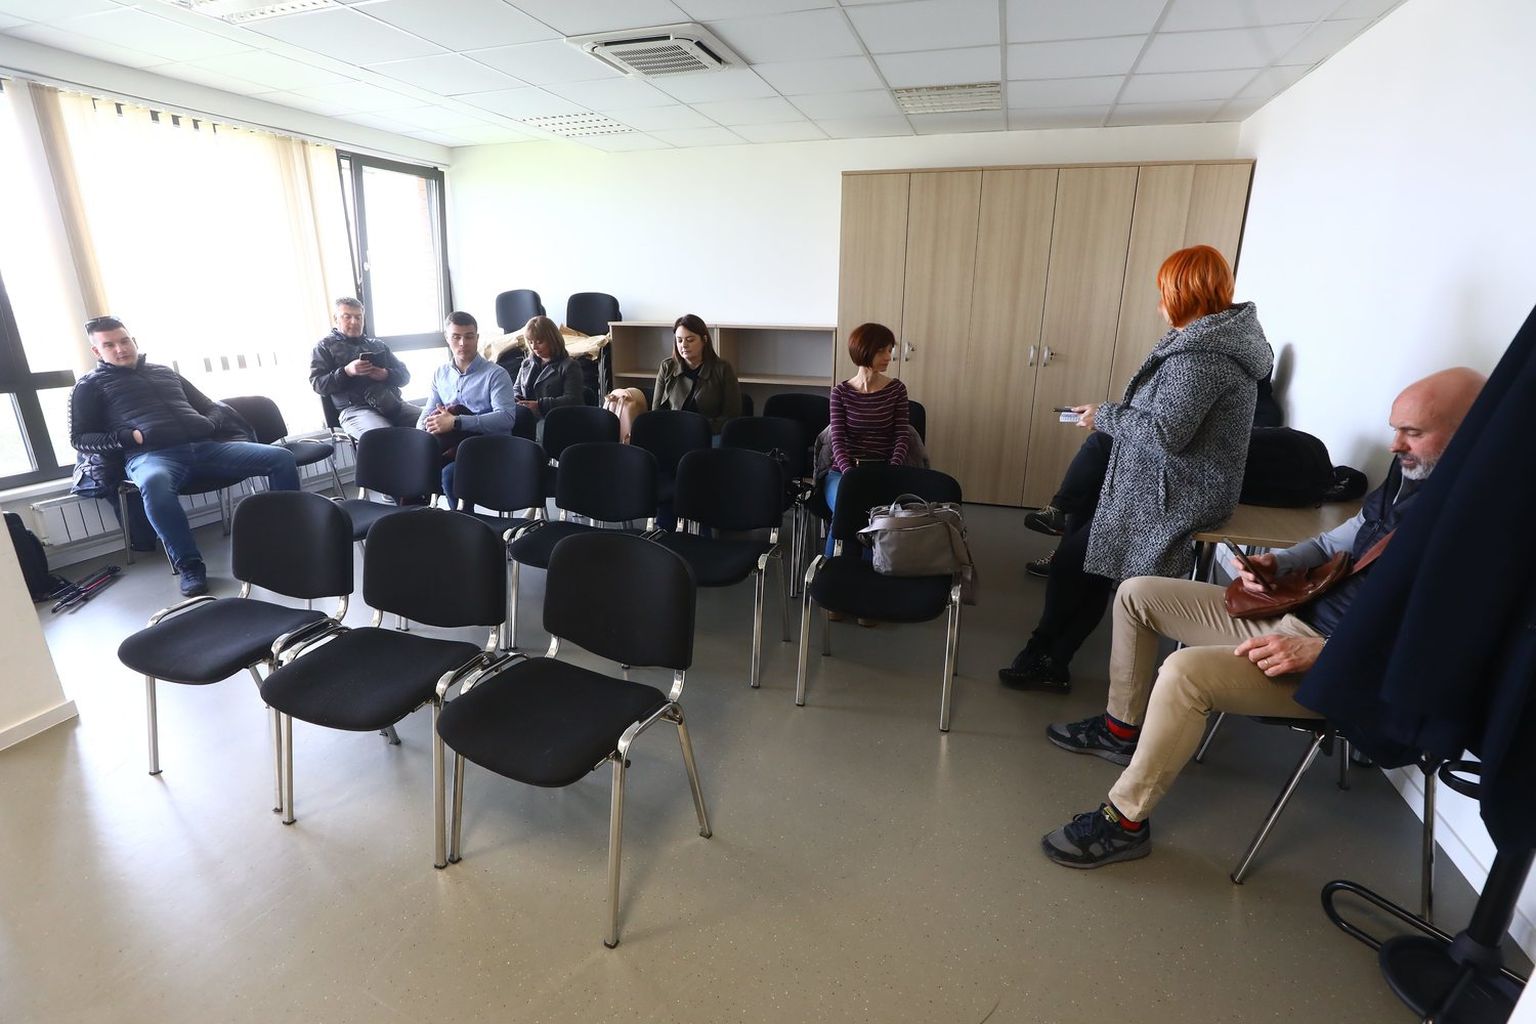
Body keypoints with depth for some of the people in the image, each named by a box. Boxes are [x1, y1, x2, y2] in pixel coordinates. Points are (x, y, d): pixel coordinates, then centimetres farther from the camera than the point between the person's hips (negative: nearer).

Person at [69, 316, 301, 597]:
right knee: (154, 483, -44)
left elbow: (213, 407, 30)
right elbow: (79, 438, 11)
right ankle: (190, 566, -32)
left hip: (204, 446, 4)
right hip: (151, 455, -4)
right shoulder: (91, 385, 18)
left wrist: (209, 425, 6)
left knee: (281, 457, -18)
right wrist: (131, 437, -7)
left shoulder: (165, 372, 29)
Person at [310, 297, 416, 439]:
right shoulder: (325, 347, 15)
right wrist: (346, 372, -13)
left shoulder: (378, 345, 26)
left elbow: (404, 375, 18)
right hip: (354, 408, -4)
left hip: (392, 403, 4)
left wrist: (386, 375, -5)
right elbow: (317, 384, 4)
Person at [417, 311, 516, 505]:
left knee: (451, 472, -34)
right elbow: (427, 415, 17)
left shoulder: (496, 374, -2)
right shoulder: (441, 373, 17)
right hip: (452, 444, 5)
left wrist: (455, 422, -25)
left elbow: (506, 418, -17)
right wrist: (422, 433, -8)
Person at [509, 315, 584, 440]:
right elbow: (516, 388, 33)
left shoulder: (569, 366, 5)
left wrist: (540, 405, -16)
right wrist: (514, 399, 6)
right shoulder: (527, 363, 26)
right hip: (524, 414, 5)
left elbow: (572, 399, -6)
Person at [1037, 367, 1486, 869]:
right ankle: (1122, 728, 24)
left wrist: (1318, 653, -27)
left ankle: (1125, 822, -13)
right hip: (1290, 609, 10)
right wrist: (1277, 561, 2)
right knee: (1137, 593, 7)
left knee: (1185, 671, -33)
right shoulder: (1408, 473, 7)